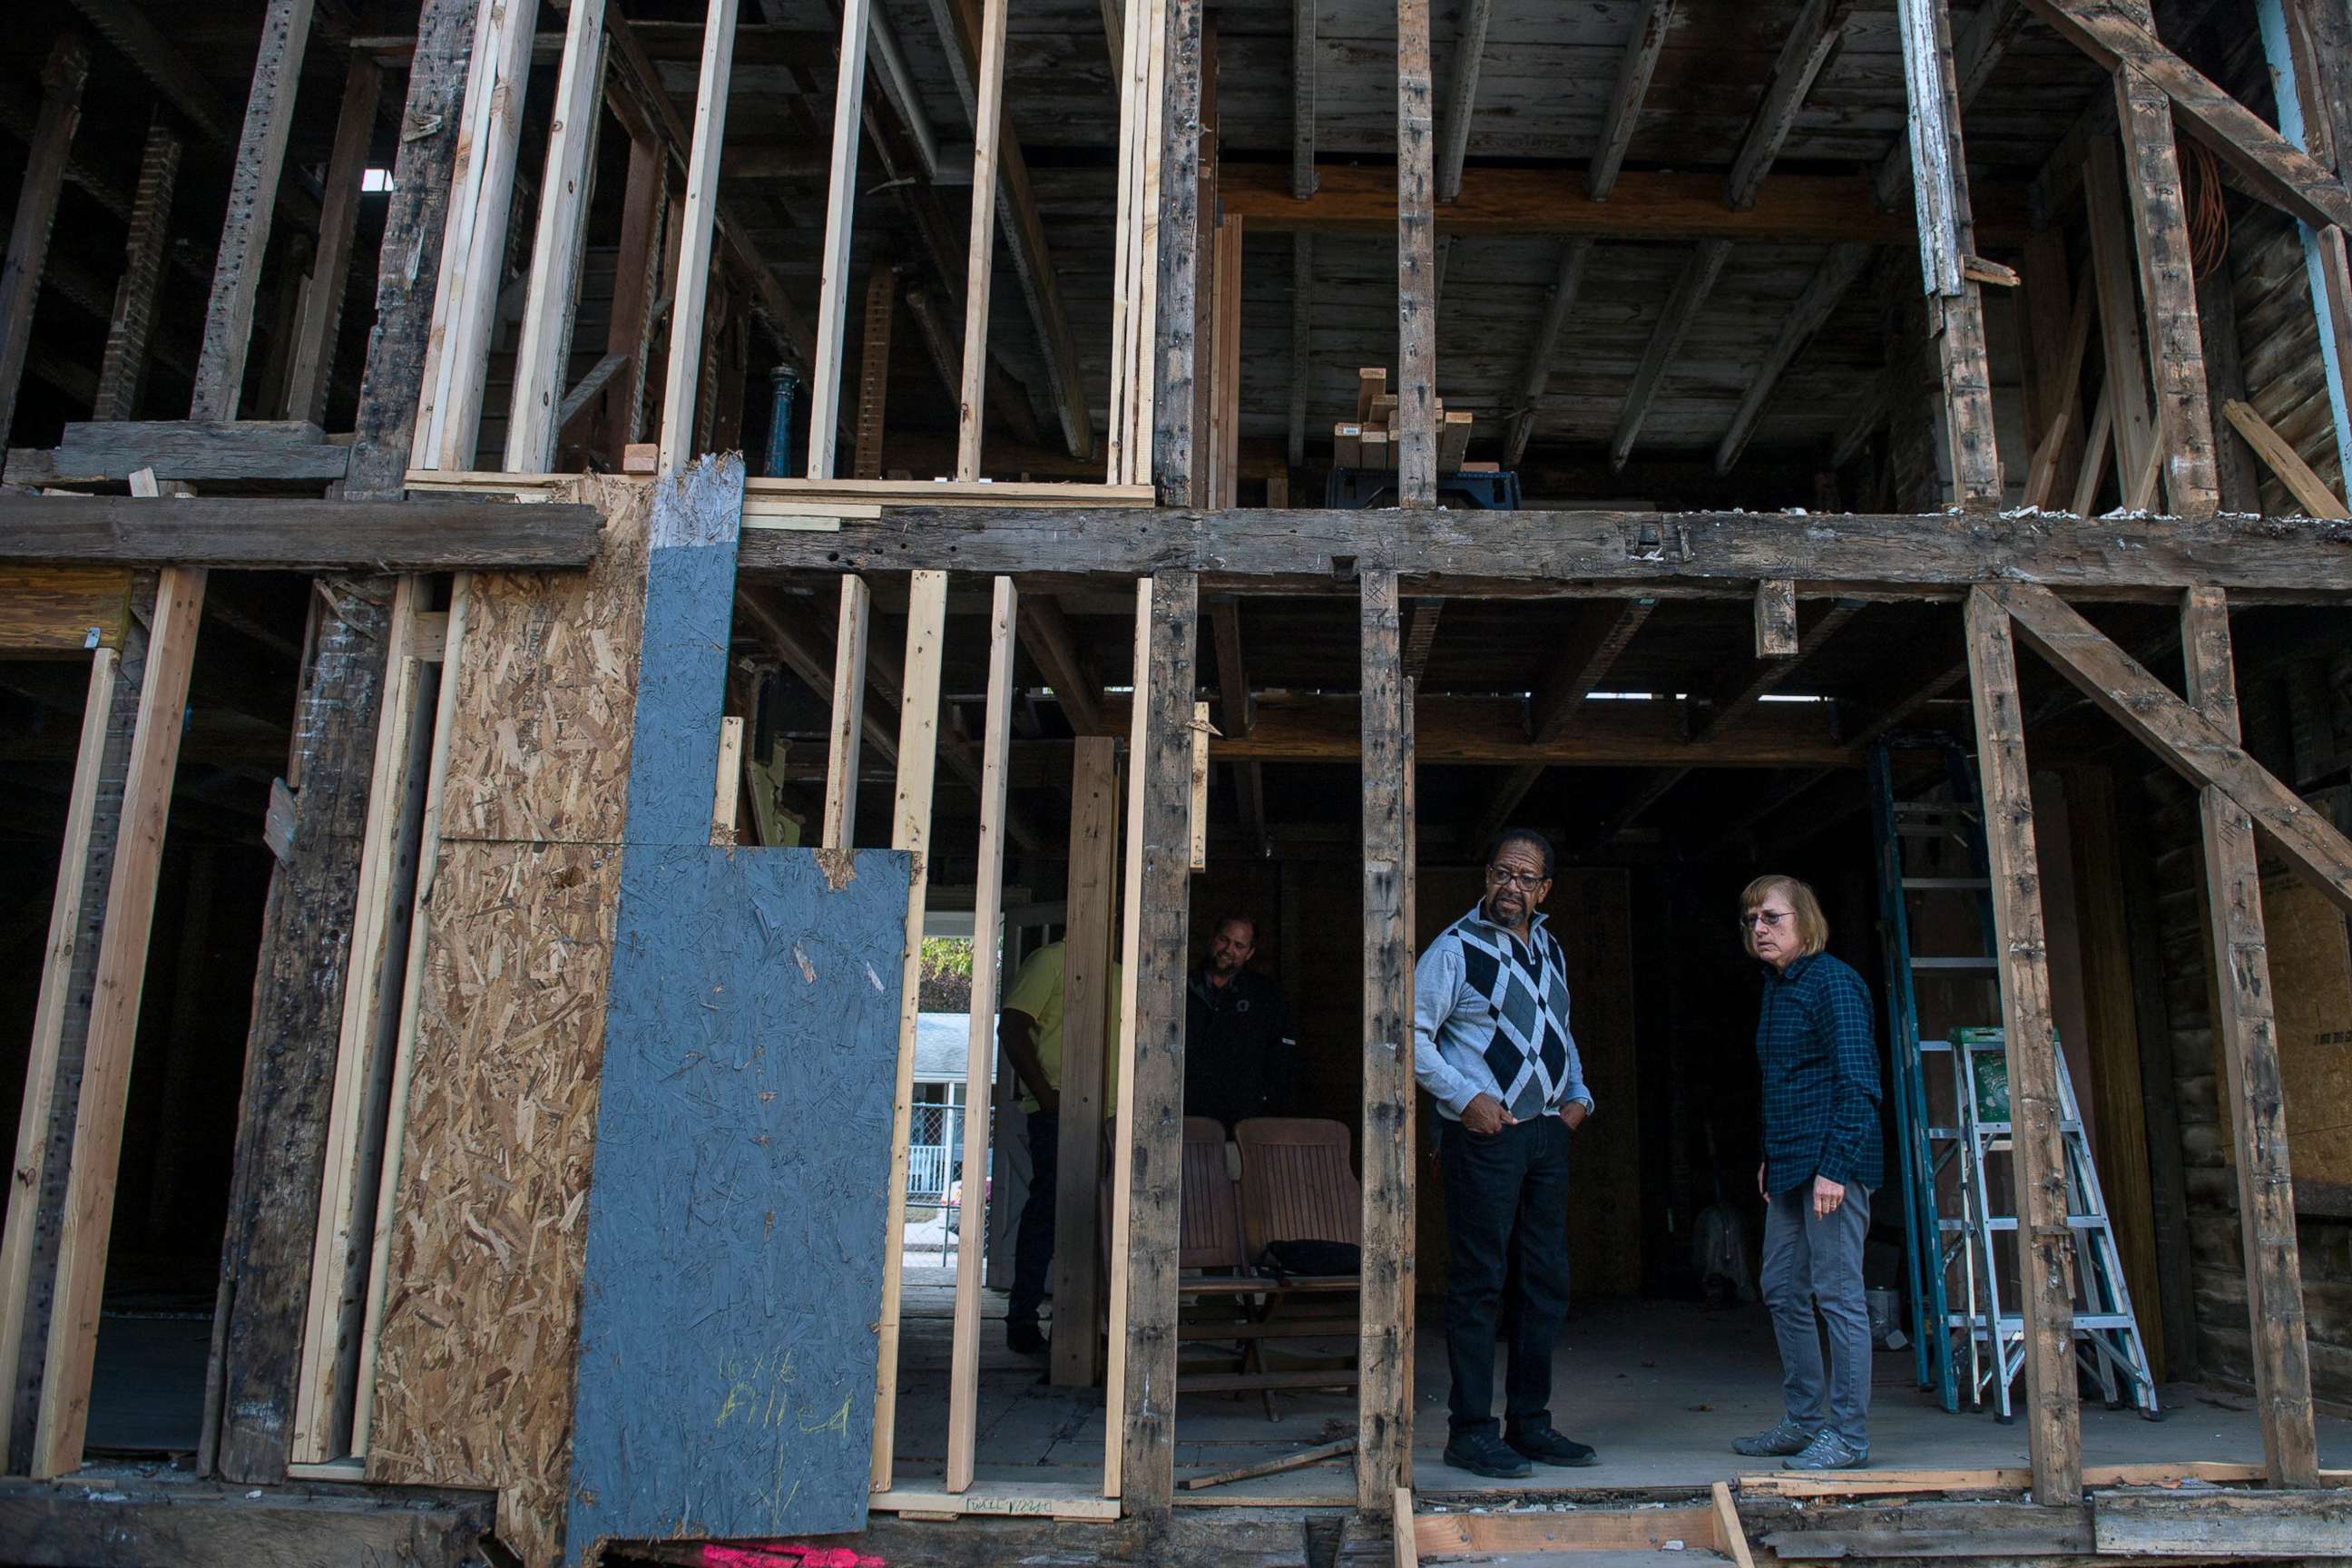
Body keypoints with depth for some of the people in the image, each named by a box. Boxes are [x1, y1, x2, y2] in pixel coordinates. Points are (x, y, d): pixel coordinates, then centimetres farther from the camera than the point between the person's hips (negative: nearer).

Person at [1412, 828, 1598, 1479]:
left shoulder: (1550, 951, 15)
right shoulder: (1455, 949, -7)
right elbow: (1411, 1033, -11)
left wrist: (1578, 1094, 12)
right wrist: (1465, 1098, -16)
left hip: (1547, 1133, 7)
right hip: (1483, 1134, -7)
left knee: (1547, 1281, 10)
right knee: (1478, 1284, -4)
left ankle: (1530, 1423, 21)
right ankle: (1471, 1431, 5)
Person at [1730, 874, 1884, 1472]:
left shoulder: (1833, 982, -11)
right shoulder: (1776, 988, 16)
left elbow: (1858, 1083, -16)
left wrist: (1834, 1168, -20)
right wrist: (1770, 1156, 18)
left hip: (1831, 1163, -10)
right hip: (1789, 1168, 10)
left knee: (1837, 1295, -3)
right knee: (1783, 1292, 14)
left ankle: (1848, 1435, 6)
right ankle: (1803, 1422, 25)